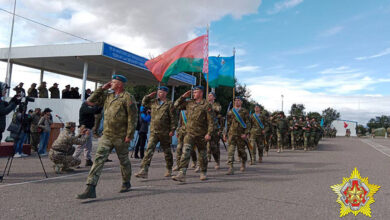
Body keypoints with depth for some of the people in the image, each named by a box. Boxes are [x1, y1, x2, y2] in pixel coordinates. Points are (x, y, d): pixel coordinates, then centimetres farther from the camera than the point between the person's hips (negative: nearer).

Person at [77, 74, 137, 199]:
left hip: (121, 137, -5)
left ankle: (126, 183, 34)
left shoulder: (127, 97, -8)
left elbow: (132, 118, -12)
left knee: (124, 161, 12)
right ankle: (90, 189, -6)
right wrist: (102, 88, 9)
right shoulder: (107, 96, 14)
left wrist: (129, 135, -16)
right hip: (106, 135, 6)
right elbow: (91, 100, 15)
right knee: (98, 160, -5)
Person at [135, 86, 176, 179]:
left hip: (165, 133, -3)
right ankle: (144, 171, -10)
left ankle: (169, 170, 30)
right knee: (149, 150, -8)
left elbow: (173, 118, -7)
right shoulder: (153, 102, 10)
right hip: (153, 132, 3)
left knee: (167, 152, 12)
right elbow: (144, 103, 24)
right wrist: (149, 96, 9)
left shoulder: (169, 104, -4)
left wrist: (172, 130, -13)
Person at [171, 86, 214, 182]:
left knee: (202, 154, 12)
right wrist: (183, 97, 6)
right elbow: (176, 105, 16)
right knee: (185, 153, -11)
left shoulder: (206, 105, -5)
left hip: (201, 134, -3)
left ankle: (203, 173, 32)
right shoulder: (189, 103, 10)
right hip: (189, 133, 3)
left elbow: (211, 121, -8)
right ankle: (181, 174, -15)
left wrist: (209, 133, -15)